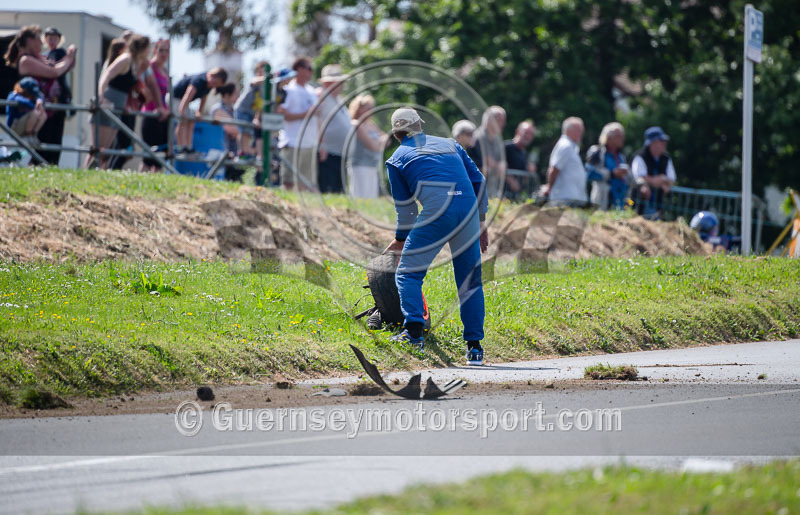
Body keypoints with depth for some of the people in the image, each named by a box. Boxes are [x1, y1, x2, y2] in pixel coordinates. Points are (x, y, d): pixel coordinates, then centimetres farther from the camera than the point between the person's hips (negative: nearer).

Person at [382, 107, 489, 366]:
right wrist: (481, 222, 27)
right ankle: (474, 346, 7)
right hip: (469, 209, 3)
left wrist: (401, 239, 34)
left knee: (408, 273, 5)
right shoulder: (450, 144, 26)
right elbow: (478, 181, 22)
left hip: (436, 211, -3)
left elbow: (405, 206, 20)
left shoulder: (397, 159, 17)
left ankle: (413, 333, -13)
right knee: (470, 280, 10)